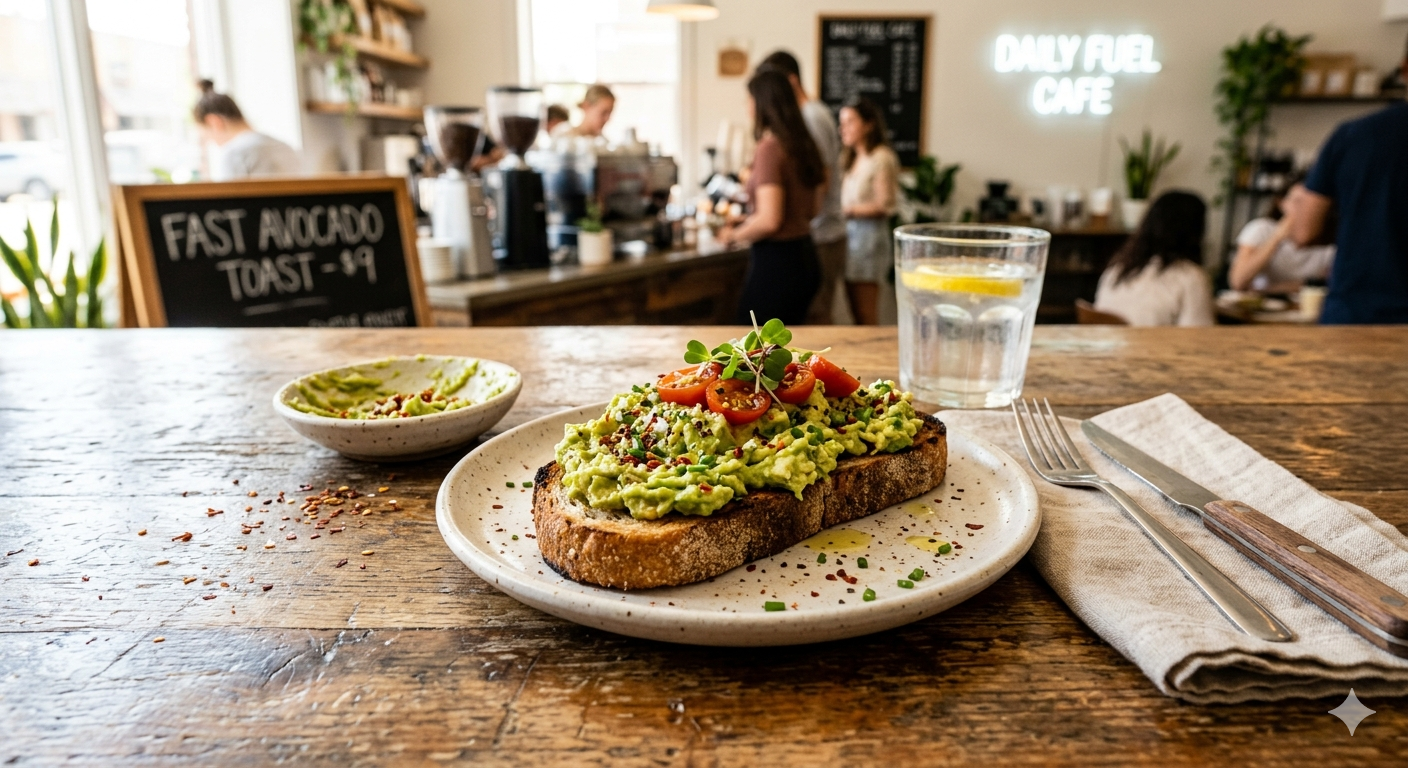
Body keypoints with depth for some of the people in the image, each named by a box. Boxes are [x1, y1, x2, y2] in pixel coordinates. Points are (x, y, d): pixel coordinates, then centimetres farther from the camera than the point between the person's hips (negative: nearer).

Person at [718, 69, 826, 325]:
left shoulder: (768, 149, -15)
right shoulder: (804, 145, 9)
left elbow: (769, 221, -23)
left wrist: (734, 235, -5)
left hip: (775, 262, -9)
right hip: (805, 257, 9)